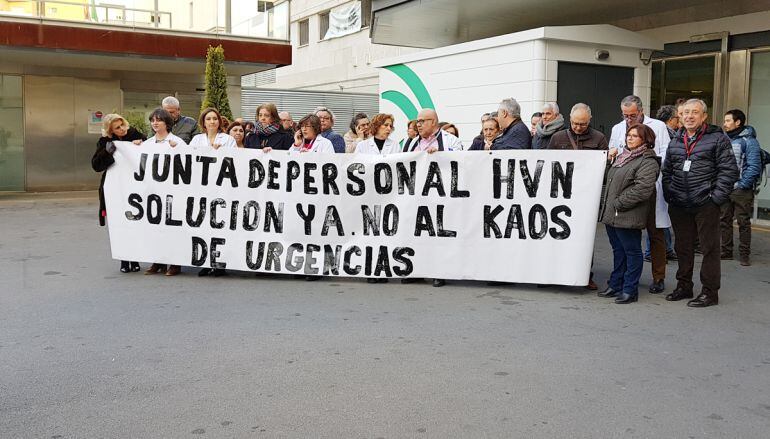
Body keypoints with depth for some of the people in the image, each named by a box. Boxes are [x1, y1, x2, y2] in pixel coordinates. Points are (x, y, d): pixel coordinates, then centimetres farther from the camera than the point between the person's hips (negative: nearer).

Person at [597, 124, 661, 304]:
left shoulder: (647, 161, -12)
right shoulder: (623, 157, 18)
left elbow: (643, 189, -23)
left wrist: (619, 203, -19)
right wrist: (606, 205, 15)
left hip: (628, 216, -9)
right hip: (611, 215, 9)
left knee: (632, 252, 1)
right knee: (618, 251, 17)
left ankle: (630, 290, 8)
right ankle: (615, 286, 26)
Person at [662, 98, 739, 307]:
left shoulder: (718, 139, -2)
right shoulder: (675, 143, 15)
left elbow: (729, 170, -7)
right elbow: (666, 171, 21)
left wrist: (716, 198, -12)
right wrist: (669, 195, 9)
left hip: (706, 206, -5)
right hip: (679, 206, 5)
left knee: (709, 248, 1)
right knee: (683, 247, 14)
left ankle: (709, 292, 10)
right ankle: (683, 286, 27)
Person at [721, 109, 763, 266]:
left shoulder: (749, 141, -8)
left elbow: (754, 167, -13)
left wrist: (743, 185, -15)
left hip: (742, 190, -6)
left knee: (743, 222, 1)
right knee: (724, 221, 11)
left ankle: (745, 254, 9)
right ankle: (726, 251, 21)